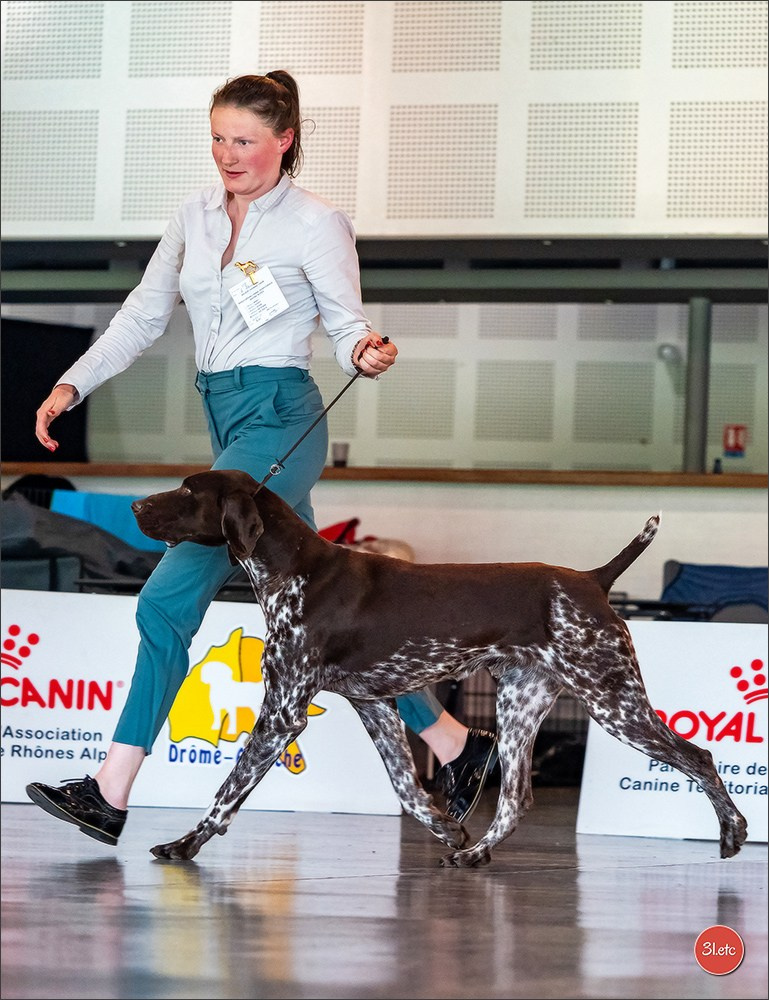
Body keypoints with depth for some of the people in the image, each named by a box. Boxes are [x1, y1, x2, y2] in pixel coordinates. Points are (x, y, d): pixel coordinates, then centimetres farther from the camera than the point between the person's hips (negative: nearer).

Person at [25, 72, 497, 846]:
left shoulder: (316, 224, -6)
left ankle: (111, 791, -14)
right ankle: (453, 744, 20)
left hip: (279, 418, -8)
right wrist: (71, 387, 7)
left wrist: (367, 355, -28)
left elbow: (346, 328, -5)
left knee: (170, 597, -15)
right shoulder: (195, 216, 12)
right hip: (225, 417, 8)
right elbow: (143, 316, 15)